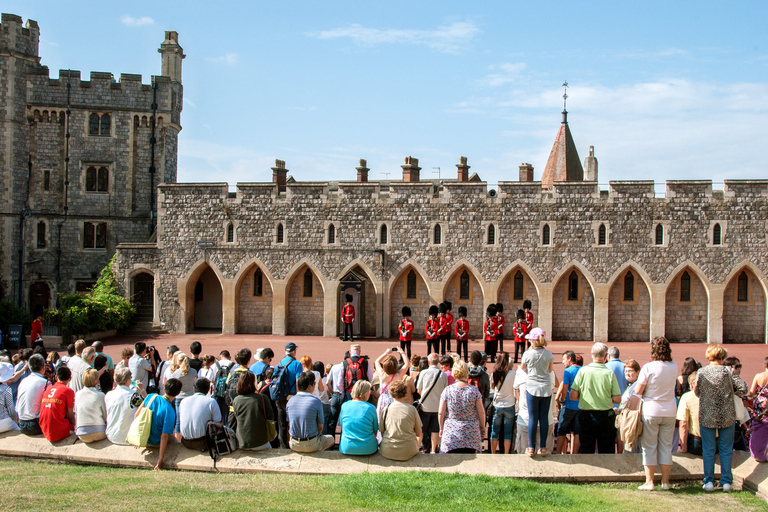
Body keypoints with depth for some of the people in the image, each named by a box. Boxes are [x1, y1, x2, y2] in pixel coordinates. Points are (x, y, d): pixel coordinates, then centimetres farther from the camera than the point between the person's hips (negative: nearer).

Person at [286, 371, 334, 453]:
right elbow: (320, 427, -7)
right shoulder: (316, 401, -14)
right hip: (311, 446, -5)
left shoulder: (290, 401, -2)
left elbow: (289, 425, 7)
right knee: (330, 438, 23)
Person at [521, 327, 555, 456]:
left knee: (533, 418, 3)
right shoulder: (548, 354, -3)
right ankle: (543, 448, 11)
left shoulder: (527, 354, -8)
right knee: (544, 418, 6)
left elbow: (522, 368, 9)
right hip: (546, 389, 2)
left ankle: (531, 447, 6)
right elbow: (551, 370, 12)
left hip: (532, 389, -2)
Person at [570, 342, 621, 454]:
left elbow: (573, 396, -6)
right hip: (606, 415, -1)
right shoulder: (610, 374, -9)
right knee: (606, 452, 9)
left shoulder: (582, 371, -8)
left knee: (586, 450, 10)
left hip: (586, 415, 1)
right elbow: (617, 399, -7)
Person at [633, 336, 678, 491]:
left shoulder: (648, 367, -13)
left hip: (651, 410, -3)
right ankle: (665, 481, 15)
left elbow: (637, 391, -11)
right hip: (670, 411, 4)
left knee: (649, 447, 4)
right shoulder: (674, 367, 0)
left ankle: (649, 482, 4)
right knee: (666, 446, 11)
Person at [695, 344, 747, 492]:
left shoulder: (702, 372, -5)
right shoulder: (728, 372, -7)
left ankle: (709, 482, 10)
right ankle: (726, 482, 12)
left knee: (708, 450, 8)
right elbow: (743, 388, -9)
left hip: (706, 417, 0)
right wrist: (731, 394, 10)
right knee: (726, 450, 10)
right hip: (727, 417, 0)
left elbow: (697, 392, 4)